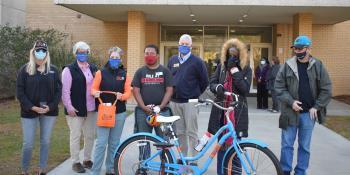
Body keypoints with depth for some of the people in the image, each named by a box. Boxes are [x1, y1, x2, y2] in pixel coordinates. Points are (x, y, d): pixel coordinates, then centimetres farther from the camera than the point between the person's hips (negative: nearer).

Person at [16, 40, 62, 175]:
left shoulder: (53, 69, 5)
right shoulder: (25, 69, 0)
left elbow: (58, 90, 2)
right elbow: (20, 92, -4)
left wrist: (51, 106, -11)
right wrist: (32, 107, -15)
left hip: (49, 111, 2)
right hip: (30, 112, -2)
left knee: (45, 142, 9)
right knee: (28, 143, 0)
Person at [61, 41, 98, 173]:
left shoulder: (93, 68, 12)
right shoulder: (69, 69, -6)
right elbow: (65, 90, -10)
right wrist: (69, 106, -16)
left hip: (91, 109, 5)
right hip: (75, 109, -5)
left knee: (90, 135, 12)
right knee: (75, 136, 3)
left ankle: (87, 160, 26)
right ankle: (75, 162, 14)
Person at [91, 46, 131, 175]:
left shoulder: (124, 74, 7)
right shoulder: (101, 72, 1)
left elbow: (128, 92, 3)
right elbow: (93, 89, 1)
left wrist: (122, 96, -17)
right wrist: (96, 93, -21)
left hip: (120, 112, 2)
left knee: (114, 143, 9)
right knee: (101, 143, -7)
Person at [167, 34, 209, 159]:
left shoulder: (197, 62, -2)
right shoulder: (172, 60, 12)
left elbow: (204, 81, 2)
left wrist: (196, 94, 6)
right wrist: (172, 92, 14)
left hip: (190, 102, -4)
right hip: (174, 102, 5)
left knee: (191, 132, -3)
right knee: (179, 132, 10)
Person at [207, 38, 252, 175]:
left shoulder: (246, 69, 1)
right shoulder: (221, 66, 8)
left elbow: (245, 89, -12)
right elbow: (212, 83, 6)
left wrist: (234, 70, -15)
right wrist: (218, 87, -18)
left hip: (237, 112, -2)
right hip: (221, 110, 2)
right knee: (222, 145, 11)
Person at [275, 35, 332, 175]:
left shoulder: (318, 66, -2)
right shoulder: (287, 65, -2)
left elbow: (326, 89, 0)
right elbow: (279, 86, -1)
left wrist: (316, 107, -6)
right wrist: (291, 102, -12)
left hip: (309, 113, 0)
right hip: (290, 112, 0)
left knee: (304, 146, 11)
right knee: (287, 144, 6)